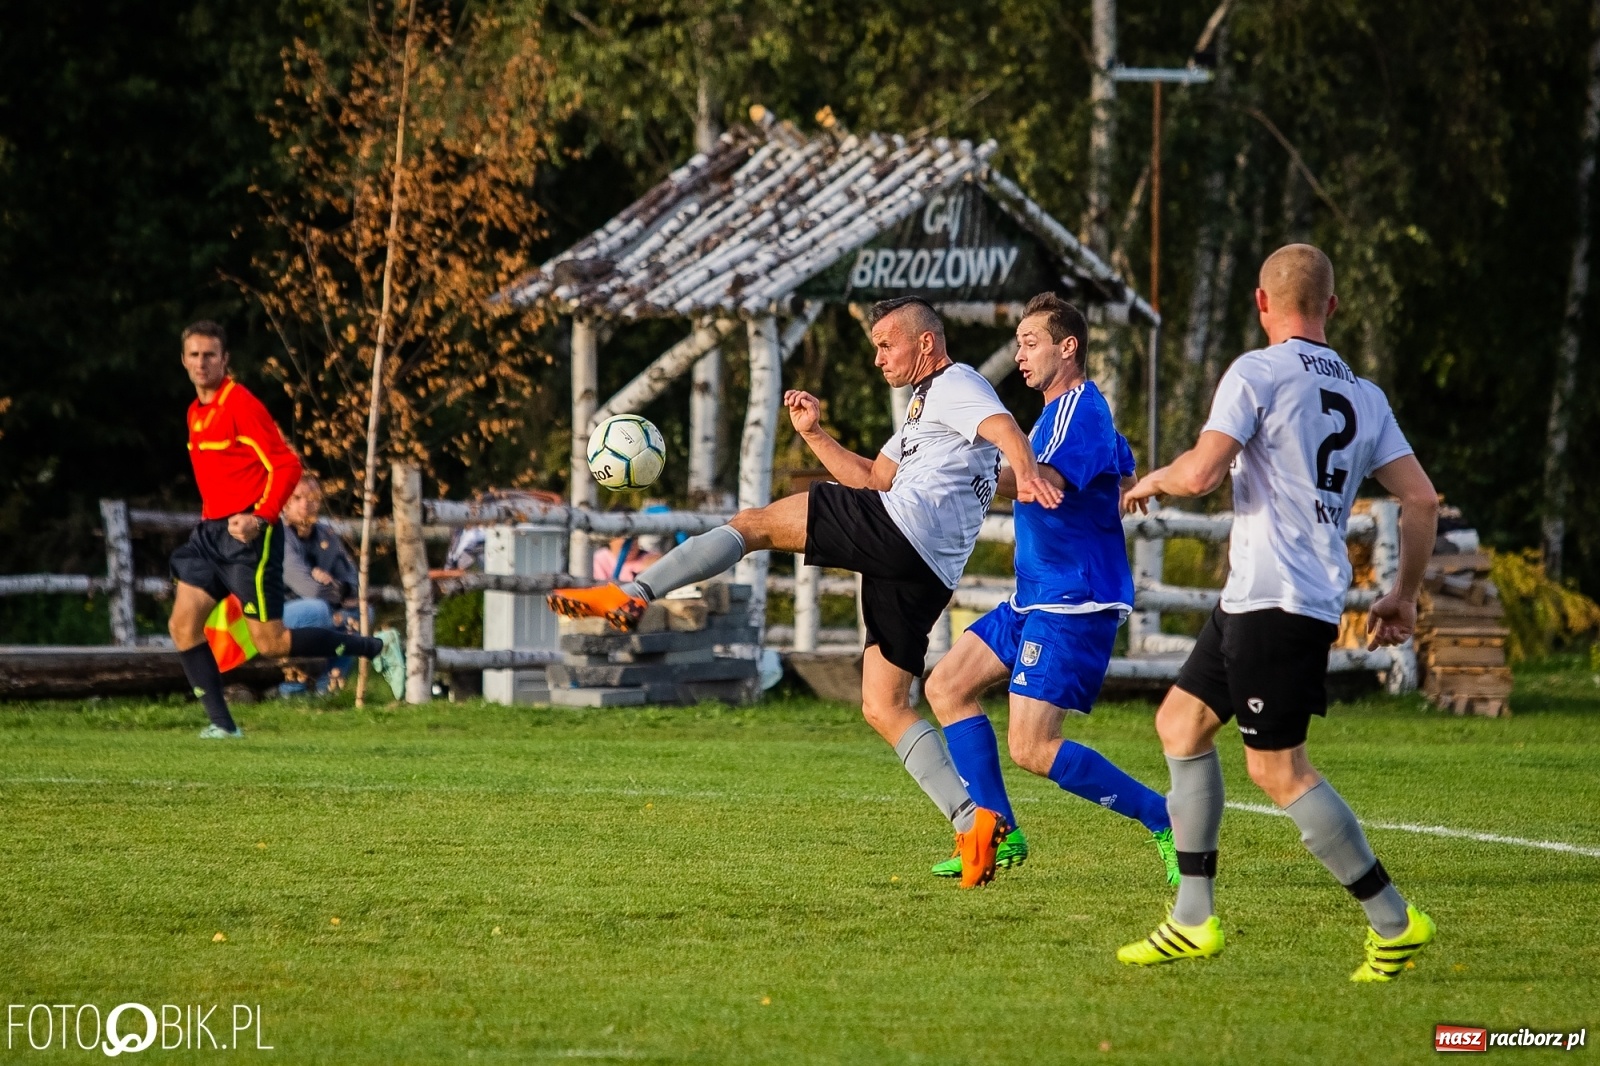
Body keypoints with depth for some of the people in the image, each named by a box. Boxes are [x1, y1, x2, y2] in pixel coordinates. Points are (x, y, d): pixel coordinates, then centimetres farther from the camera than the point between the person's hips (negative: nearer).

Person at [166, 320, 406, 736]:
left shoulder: (241, 404, -13)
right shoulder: (195, 413, 13)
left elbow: (287, 466, -16)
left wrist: (259, 517, -25)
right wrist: (211, 519, 18)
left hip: (248, 534, -8)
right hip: (211, 531, 8)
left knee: (271, 642, -6)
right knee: (182, 624, -4)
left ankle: (378, 647, 7)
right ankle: (222, 724, 1)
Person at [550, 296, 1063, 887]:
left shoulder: (957, 385, 3)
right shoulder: (925, 403, 34)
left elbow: (1004, 428, -18)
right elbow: (874, 478, 37)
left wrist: (1027, 472, -39)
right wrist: (814, 435, 25)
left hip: (900, 528, -10)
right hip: (920, 573, 10)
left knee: (753, 524, -3)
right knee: (883, 707, 6)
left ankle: (630, 594, -13)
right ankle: (973, 823, -6)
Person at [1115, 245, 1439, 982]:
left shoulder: (1257, 373, -9)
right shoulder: (1364, 397, 12)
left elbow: (1202, 472, -18)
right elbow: (1421, 497, 7)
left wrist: (1153, 480, 4)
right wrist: (1404, 596, 17)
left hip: (1275, 602, -9)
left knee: (1277, 768, -5)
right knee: (1180, 723, 16)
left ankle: (1394, 922, -3)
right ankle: (1193, 921, 16)